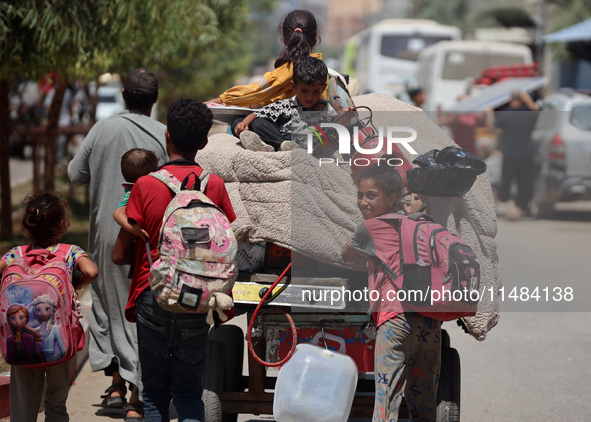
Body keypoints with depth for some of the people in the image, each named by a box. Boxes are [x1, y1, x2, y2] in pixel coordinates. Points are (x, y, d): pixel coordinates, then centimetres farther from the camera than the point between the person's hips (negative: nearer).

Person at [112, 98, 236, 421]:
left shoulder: (145, 185, -7)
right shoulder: (215, 185, 0)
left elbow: (119, 255, -6)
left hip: (152, 299, -1)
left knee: (155, 394, 8)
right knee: (190, 392, 8)